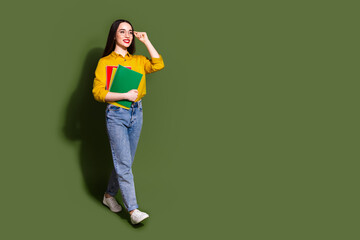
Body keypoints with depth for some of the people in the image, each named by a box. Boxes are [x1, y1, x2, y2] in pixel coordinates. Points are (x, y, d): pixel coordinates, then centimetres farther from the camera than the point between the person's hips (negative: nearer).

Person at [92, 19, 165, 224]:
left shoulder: (138, 60, 12)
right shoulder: (105, 62, -1)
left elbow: (158, 65, -5)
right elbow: (98, 93, -9)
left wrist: (146, 41, -2)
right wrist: (125, 95, -17)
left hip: (137, 113, 5)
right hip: (116, 115, -5)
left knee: (124, 161, 13)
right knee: (124, 164, -8)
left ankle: (110, 195, 32)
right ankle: (133, 210, -5)